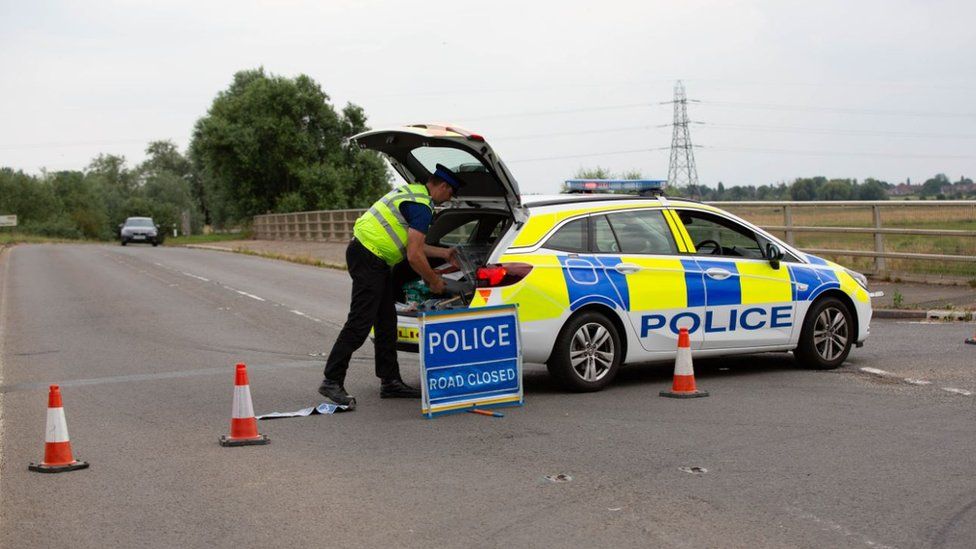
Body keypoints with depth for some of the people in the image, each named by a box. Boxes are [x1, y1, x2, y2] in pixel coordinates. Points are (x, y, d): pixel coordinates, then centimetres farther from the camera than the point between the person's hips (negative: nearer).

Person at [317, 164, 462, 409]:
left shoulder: (413, 192, 17)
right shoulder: (421, 207, -15)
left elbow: (412, 245, 25)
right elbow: (414, 256, -19)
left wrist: (444, 253, 32)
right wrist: (434, 281, -3)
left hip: (376, 260, 11)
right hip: (368, 258, -11)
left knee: (386, 324, 12)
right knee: (360, 323, -11)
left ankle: (390, 382, 17)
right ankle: (332, 382, -9)